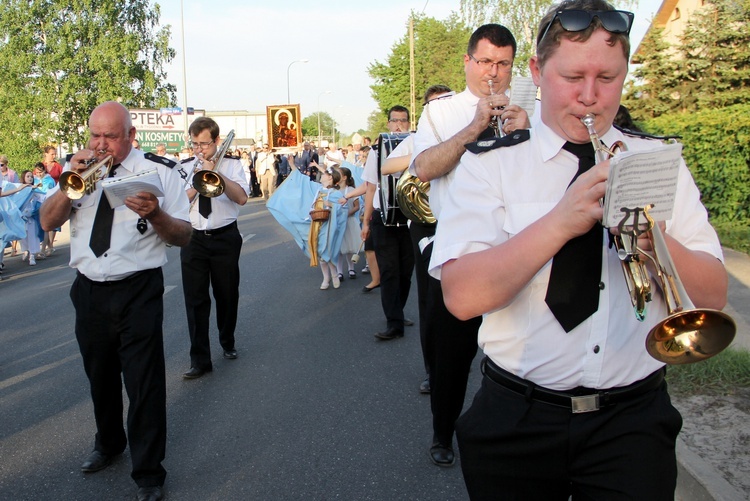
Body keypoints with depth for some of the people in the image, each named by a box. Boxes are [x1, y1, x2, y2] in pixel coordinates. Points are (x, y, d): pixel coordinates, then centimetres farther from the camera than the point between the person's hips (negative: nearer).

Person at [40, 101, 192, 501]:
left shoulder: (159, 171, -6)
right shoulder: (77, 169, 7)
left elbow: (183, 236, -8)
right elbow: (47, 222, 1)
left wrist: (155, 215, -28)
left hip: (138, 291, -4)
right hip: (88, 290, 5)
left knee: (144, 383, -2)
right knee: (100, 376, 21)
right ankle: (108, 443, 46)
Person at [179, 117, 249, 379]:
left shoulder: (232, 165, -1)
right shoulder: (183, 168, 4)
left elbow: (241, 198, -15)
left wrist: (215, 172, -21)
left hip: (225, 237, -1)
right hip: (193, 239, 1)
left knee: (227, 294, 11)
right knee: (195, 299, -3)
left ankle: (227, 343, 35)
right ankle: (200, 360, 3)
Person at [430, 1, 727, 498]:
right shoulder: (489, 164, -4)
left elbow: (713, 297, -1)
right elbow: (463, 296, -17)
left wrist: (655, 241, -20)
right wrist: (561, 222, -25)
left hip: (633, 419, 2)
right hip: (516, 421, -1)